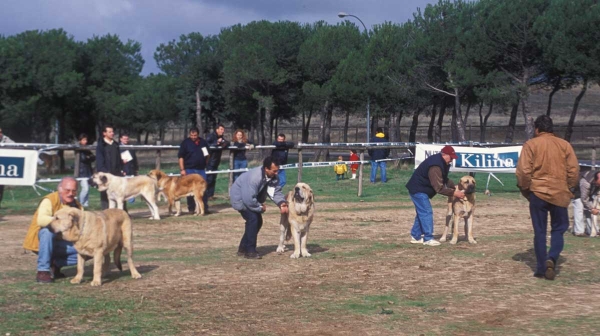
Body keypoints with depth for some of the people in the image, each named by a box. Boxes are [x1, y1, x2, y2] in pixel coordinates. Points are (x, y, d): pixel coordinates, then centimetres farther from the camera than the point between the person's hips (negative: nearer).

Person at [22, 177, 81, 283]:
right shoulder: (50, 200, -17)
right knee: (47, 230, -38)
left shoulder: (77, 206, 3)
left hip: (60, 243, 5)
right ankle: (43, 271, -29)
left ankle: (55, 264, 2)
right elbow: (41, 220, -35)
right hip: (40, 242, -5)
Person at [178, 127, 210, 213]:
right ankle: (191, 209, 8)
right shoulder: (185, 143, -2)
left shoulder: (203, 142, 9)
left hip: (201, 169, 3)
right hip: (189, 170, -3)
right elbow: (180, 157, -3)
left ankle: (205, 208, 6)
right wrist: (182, 169, -10)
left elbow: (207, 155, 24)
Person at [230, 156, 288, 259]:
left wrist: (281, 203, -31)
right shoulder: (254, 177, -38)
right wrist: (260, 207, -23)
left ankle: (243, 248, 20)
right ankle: (250, 251, -14)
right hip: (239, 197, -9)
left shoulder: (273, 177, -13)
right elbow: (249, 200, -38)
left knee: (258, 221, 8)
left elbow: (276, 192, -12)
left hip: (251, 198, 9)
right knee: (253, 219, -21)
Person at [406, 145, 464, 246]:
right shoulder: (435, 167, -30)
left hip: (421, 189, 11)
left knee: (422, 212, 15)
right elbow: (439, 188, -29)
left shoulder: (441, 162, 4)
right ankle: (428, 238, -9)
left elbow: (444, 179, 13)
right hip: (418, 190, -11)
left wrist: (454, 187, -1)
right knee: (427, 212, -12)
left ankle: (415, 236, 21)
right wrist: (454, 193, -26)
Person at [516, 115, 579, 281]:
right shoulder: (564, 144, 4)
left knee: (540, 231, 7)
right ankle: (552, 258, -12)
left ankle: (541, 268, 7)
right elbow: (574, 169, 2)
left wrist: (525, 188, 5)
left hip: (538, 192, -1)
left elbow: (523, 170, -9)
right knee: (558, 229, 12)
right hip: (560, 194, 1)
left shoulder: (531, 144, -3)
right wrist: (569, 188, 15)